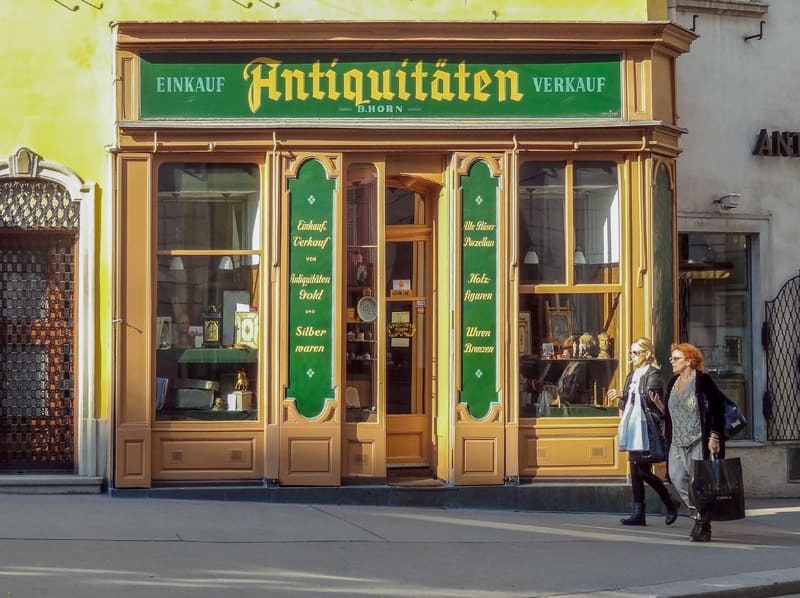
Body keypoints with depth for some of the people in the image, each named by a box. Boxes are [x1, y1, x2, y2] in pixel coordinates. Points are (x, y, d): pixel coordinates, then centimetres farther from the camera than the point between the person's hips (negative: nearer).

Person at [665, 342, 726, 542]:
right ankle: (698, 513, 12)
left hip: (699, 441, -7)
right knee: (677, 476, -5)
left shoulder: (703, 381, -9)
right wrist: (668, 439, 15)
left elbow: (717, 410, -11)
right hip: (678, 442, 7)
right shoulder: (673, 383, 13)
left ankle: (703, 525, 5)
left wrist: (714, 437, -16)